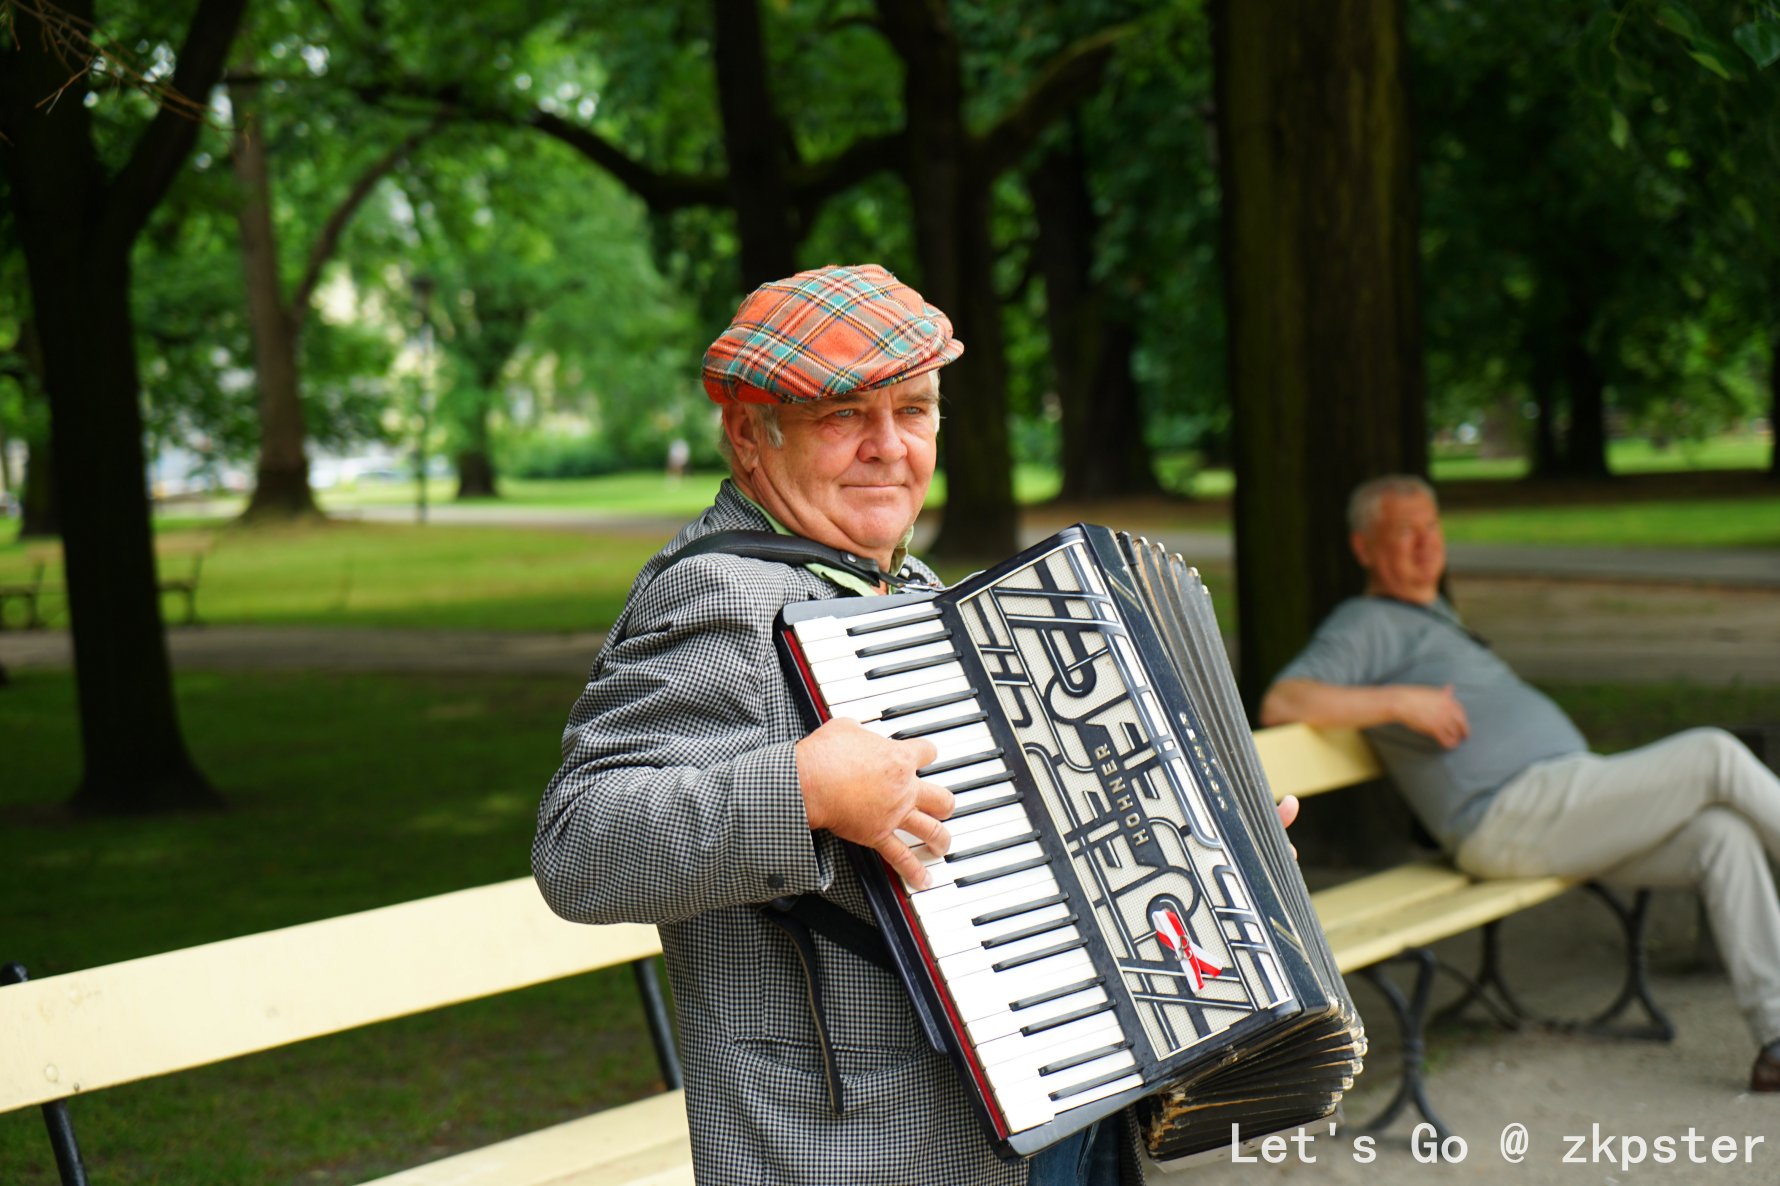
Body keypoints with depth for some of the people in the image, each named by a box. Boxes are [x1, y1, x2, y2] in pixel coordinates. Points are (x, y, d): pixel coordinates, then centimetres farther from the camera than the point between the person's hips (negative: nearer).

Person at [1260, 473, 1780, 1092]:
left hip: (1569, 812, 9)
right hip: (1513, 817, -9)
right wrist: (1400, 701, -20)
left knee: (1723, 836, -11)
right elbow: (1281, 702, -16)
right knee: (1717, 756, -15)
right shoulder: (1366, 624, 0)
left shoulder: (1437, 618, 29)